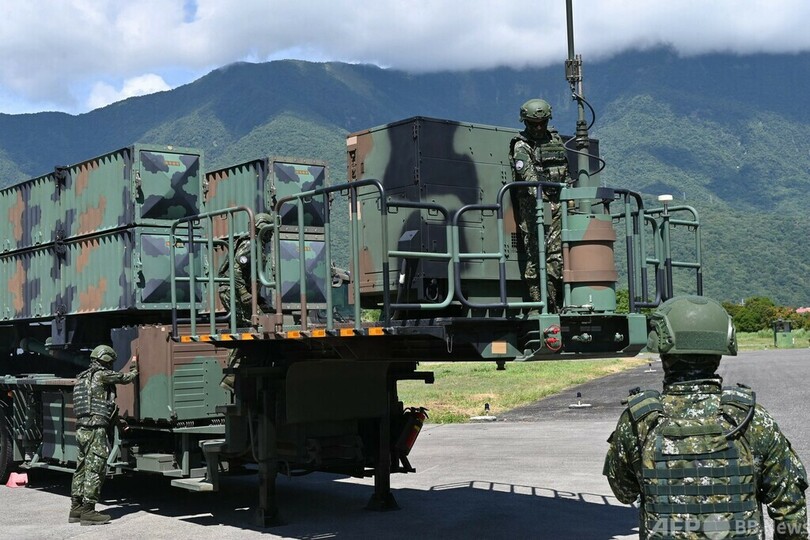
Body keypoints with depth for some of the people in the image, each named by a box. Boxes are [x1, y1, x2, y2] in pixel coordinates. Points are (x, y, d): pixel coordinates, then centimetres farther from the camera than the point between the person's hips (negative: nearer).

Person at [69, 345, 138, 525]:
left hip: (81, 428, 9)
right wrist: (134, 366, 21)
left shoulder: (82, 377, 20)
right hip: (95, 429, -9)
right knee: (95, 470, -7)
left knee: (82, 469, 13)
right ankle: (88, 511, -7)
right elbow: (127, 378, -1)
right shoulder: (101, 374, -8)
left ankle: (76, 509, 17)